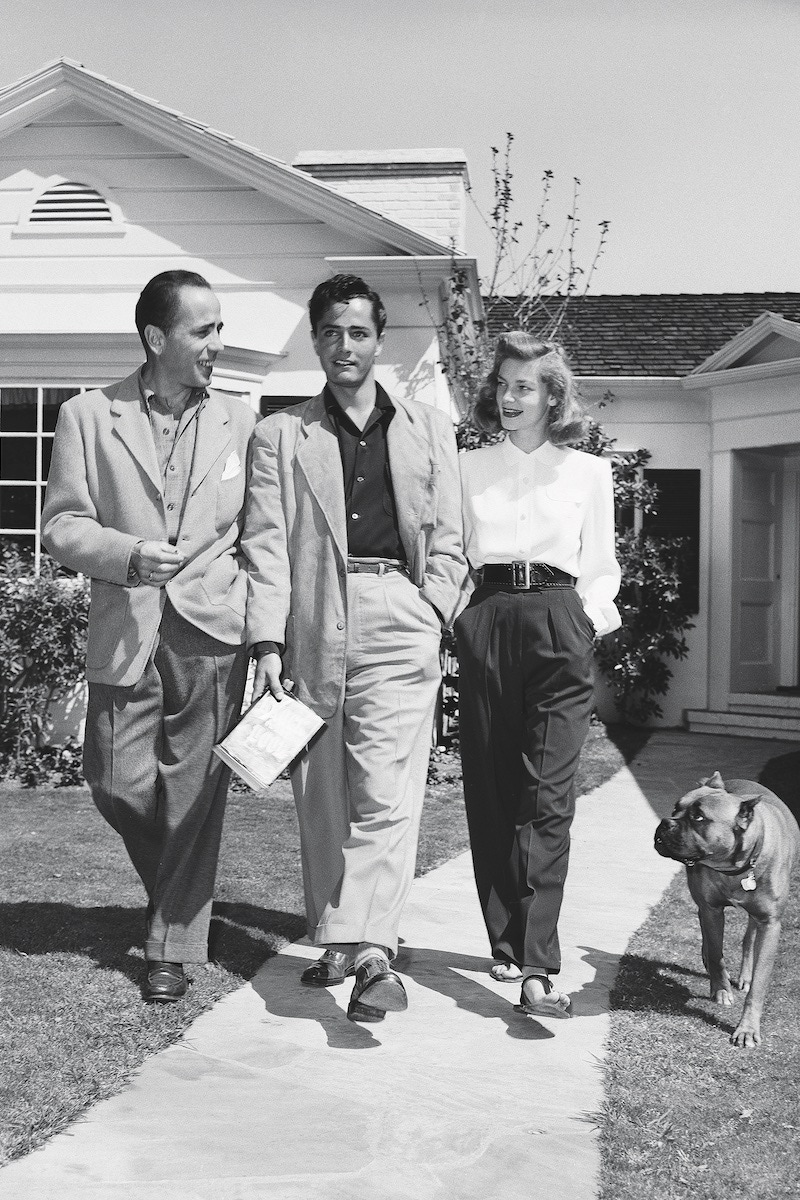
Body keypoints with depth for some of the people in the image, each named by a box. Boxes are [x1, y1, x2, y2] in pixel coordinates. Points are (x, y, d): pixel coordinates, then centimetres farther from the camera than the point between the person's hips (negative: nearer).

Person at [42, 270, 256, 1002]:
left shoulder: (238, 421, 8)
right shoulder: (88, 417, 4)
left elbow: (259, 531, 9)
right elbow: (62, 525, 1)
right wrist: (129, 555, -17)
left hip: (213, 633, 0)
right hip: (125, 632, 0)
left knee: (195, 793, 1)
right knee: (117, 783, 3)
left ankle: (176, 946, 14)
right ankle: (173, 885, 33)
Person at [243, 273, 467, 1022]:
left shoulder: (428, 429, 18)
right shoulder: (280, 435, 14)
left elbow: (448, 538, 14)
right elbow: (266, 542, 4)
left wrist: (429, 612, -1)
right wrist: (268, 641, -6)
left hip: (398, 617, -1)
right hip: (314, 622, 1)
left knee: (387, 792, -12)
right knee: (320, 795, 5)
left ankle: (371, 950, -17)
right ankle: (338, 941, 17)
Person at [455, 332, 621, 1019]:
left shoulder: (589, 472, 14)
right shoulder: (469, 469, 17)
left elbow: (601, 566, 15)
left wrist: (591, 616, 1)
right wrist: (455, 609, 2)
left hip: (559, 625, -2)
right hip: (486, 623, 2)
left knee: (547, 799, -11)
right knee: (490, 792, 2)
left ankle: (536, 967, -16)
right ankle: (506, 942, 14)